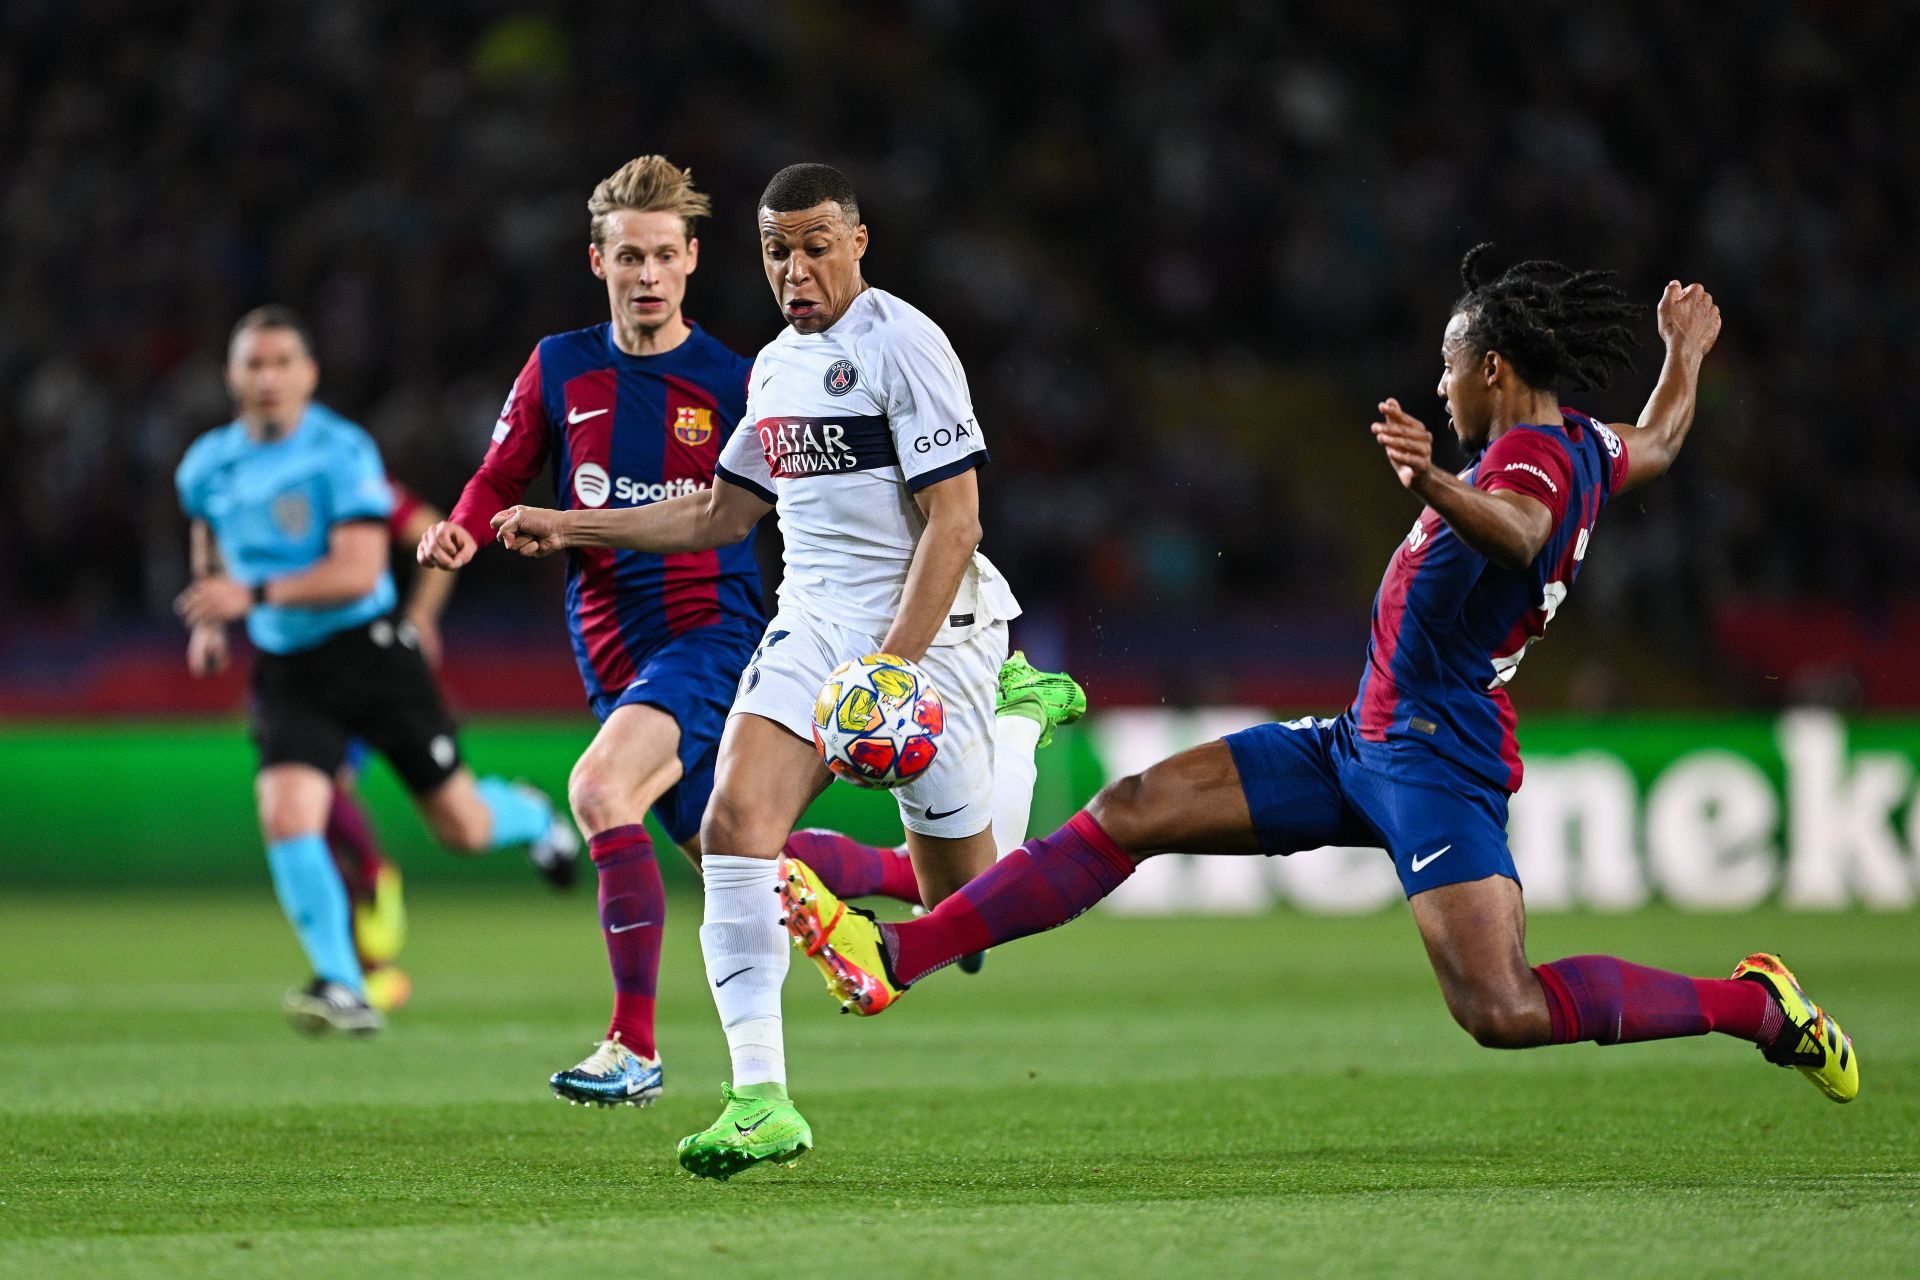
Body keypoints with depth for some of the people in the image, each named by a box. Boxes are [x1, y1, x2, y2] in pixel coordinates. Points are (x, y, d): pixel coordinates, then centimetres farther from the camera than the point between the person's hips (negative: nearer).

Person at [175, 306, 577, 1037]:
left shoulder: (342, 451, -14)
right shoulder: (207, 468, 3)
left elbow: (358, 570, -22)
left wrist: (255, 594, -30)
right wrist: (210, 622, 14)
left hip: (368, 650, -3)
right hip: (286, 669, 4)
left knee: (463, 828, 4)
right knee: (286, 816, -21)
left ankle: (528, 815, 42)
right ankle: (343, 990, -15)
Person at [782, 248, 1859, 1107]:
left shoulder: (1534, 454, -15)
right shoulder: (1585, 446, 12)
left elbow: (1516, 531, -39)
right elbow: (1659, 443, 35)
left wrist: (1436, 486, -58)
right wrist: (1688, 355, 54)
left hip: (1436, 757, -10)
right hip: (1364, 743, 10)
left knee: (1504, 1013, -21)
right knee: (1132, 812, 1)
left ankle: (1756, 1003, -1)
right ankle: (893, 958, -1)